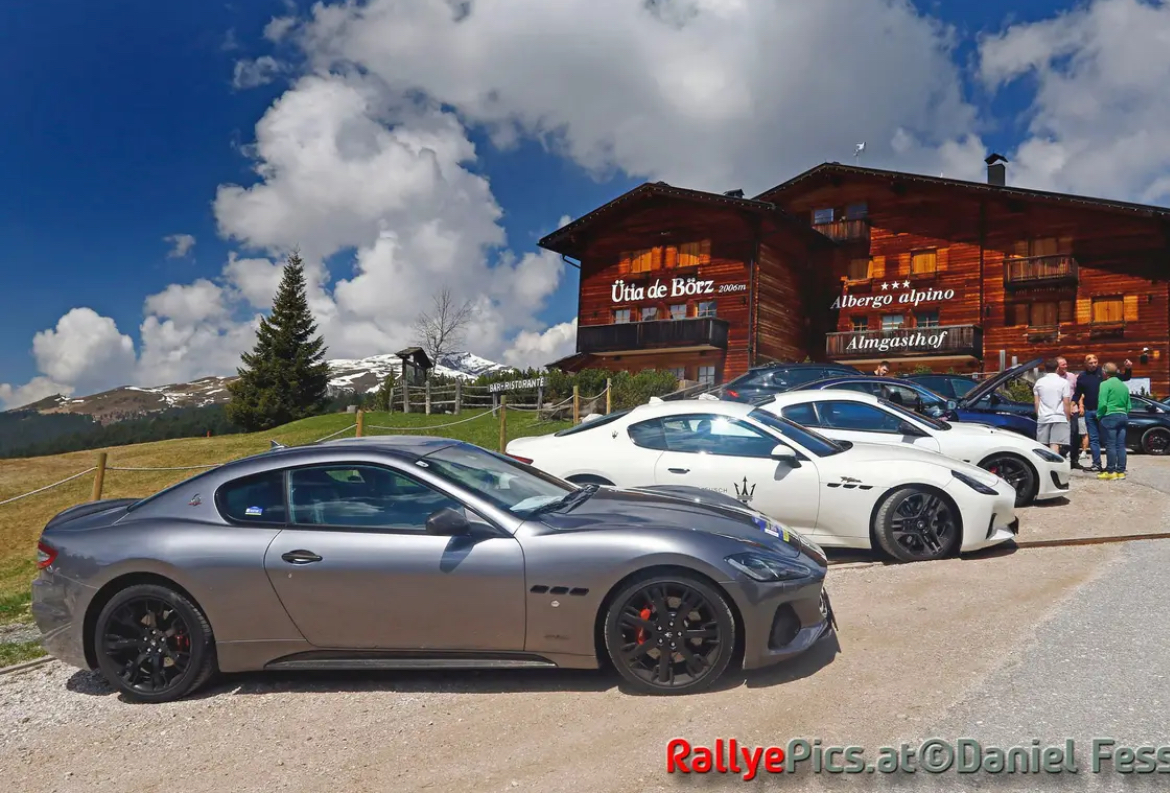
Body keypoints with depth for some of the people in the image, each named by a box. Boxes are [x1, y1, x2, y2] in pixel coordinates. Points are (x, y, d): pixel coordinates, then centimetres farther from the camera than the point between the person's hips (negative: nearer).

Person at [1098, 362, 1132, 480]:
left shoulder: (1105, 384, -8)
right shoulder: (1124, 386, 16)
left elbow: (1102, 403, -15)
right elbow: (1128, 405, 16)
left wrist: (1099, 416, -2)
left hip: (1110, 417, -7)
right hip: (1123, 417, 7)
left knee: (1111, 445, -5)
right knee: (1121, 446, 7)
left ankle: (1111, 472, -4)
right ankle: (1121, 471, 9)